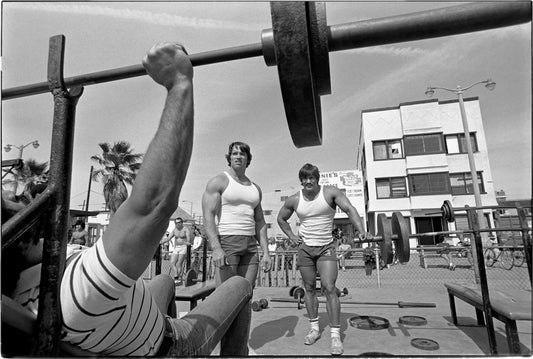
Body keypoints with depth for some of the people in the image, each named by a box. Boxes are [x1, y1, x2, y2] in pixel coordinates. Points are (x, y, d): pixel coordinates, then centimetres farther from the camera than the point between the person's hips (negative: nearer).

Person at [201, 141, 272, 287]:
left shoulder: (255, 188, 18)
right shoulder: (218, 181, 0)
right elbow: (208, 216, -10)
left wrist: (266, 252, 11)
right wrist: (216, 248, -22)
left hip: (250, 245, 6)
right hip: (226, 241, -6)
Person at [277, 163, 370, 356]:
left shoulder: (330, 193, -9)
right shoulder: (294, 200, -1)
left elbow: (350, 209, -18)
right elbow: (281, 218, 14)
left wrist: (362, 231, -32)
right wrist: (291, 236, 4)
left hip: (326, 247, -3)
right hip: (305, 248, 3)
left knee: (329, 288, -10)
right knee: (309, 288, 10)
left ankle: (335, 335, 1)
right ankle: (314, 328, 26)